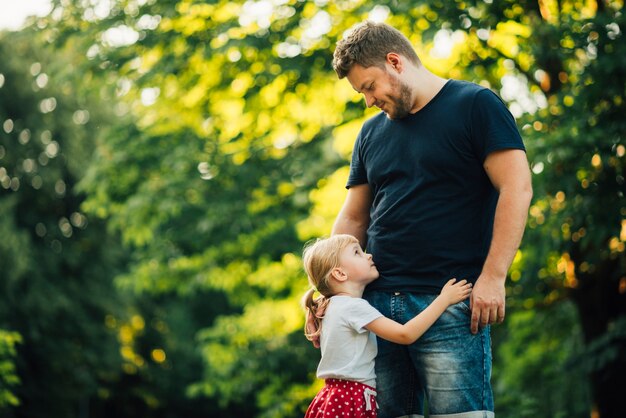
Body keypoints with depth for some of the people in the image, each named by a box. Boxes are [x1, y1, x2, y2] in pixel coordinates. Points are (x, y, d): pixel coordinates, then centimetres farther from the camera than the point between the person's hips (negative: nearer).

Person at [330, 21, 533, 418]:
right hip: (377, 303, 6)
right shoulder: (372, 132, 19)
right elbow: (353, 220, 21)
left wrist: (493, 276, -14)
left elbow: (516, 188, -7)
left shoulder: (475, 105, 1)